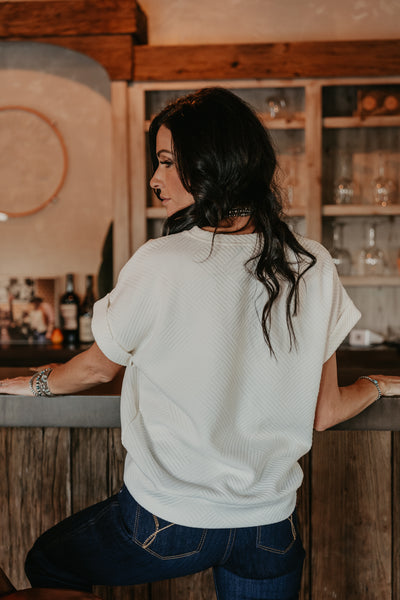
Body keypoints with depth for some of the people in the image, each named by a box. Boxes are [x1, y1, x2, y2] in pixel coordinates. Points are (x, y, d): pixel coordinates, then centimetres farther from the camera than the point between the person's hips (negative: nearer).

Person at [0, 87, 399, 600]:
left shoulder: (159, 264, -18)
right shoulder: (313, 265, -7)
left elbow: (98, 368, 1)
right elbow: (323, 415, -1)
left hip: (167, 523, -3)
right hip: (272, 529, 4)